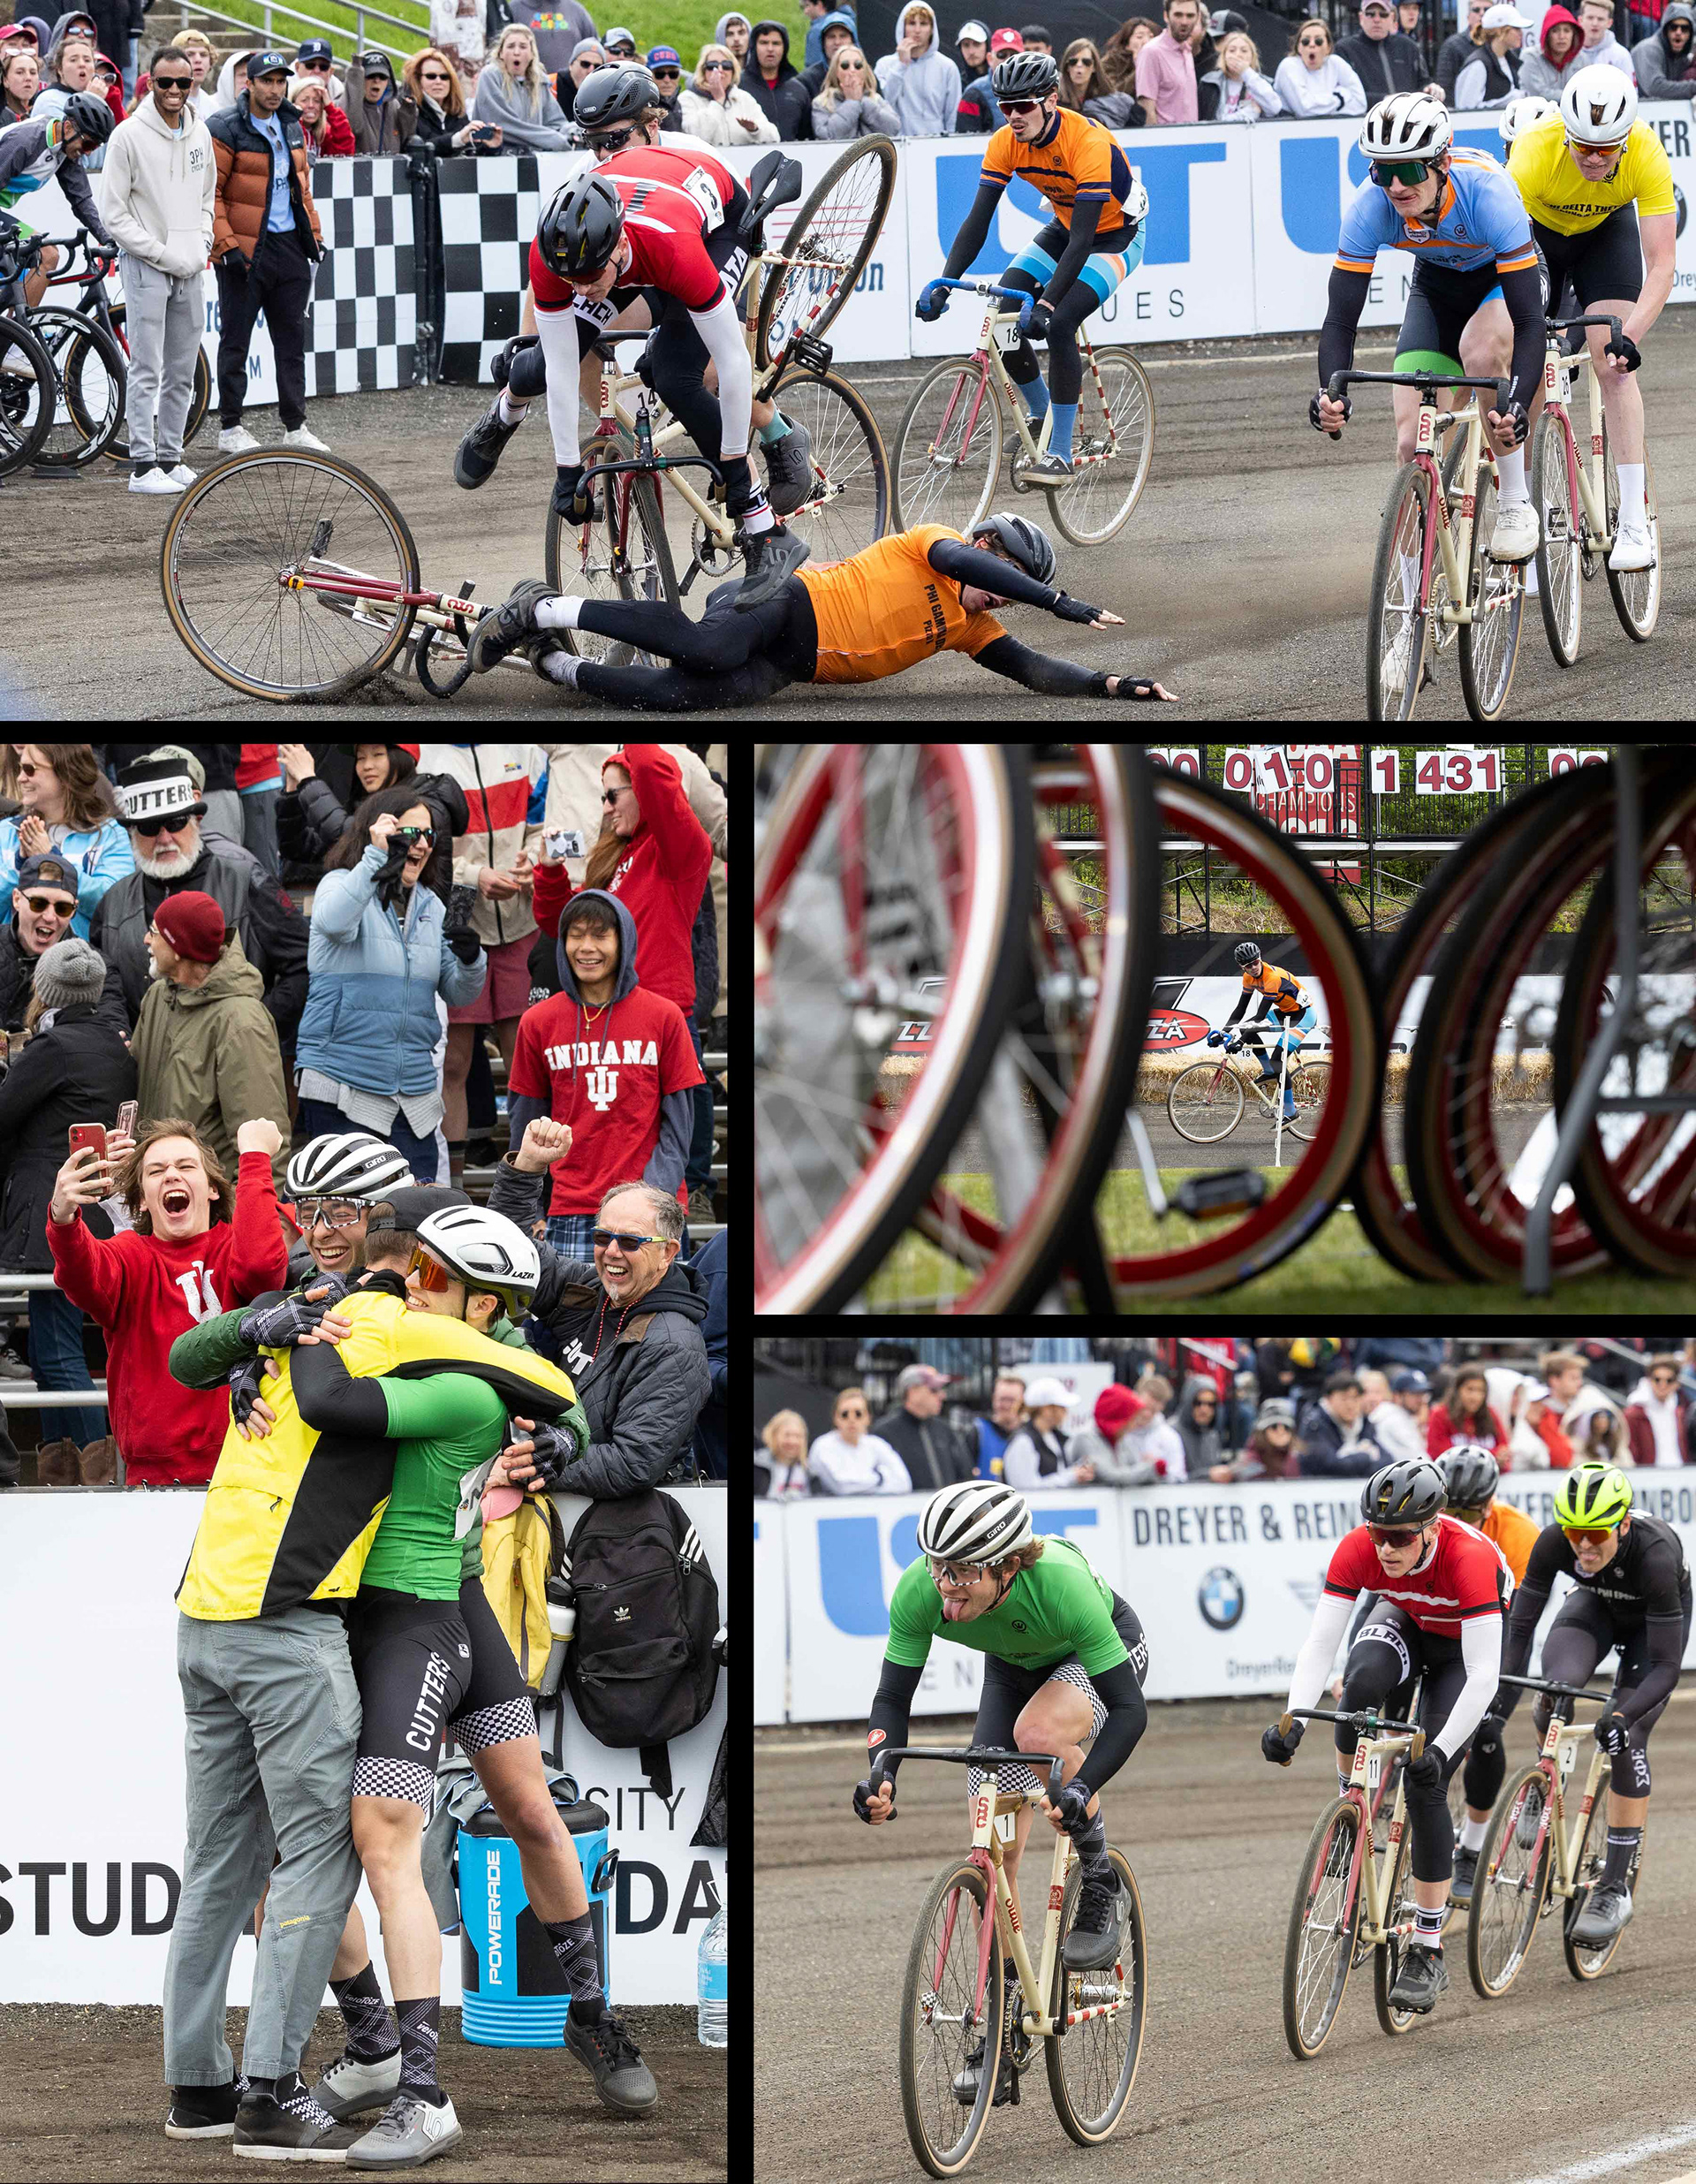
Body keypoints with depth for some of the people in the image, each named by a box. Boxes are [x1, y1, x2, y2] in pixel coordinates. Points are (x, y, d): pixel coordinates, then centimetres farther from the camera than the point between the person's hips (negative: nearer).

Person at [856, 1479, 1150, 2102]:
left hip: (1105, 1650, -4)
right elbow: (893, 1698, -21)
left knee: (1037, 1732, -36)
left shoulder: (1059, 1583, -41)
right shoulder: (918, 1591, -31)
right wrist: (880, 1776, -40)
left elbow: (1130, 1709, -38)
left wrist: (1080, 1789, -52)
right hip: (1015, 1668, 4)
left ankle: (1100, 1887, -13)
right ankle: (1001, 2034, 6)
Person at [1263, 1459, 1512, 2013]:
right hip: (1407, 1621, 3)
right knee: (1364, 1680, -34)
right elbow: (1318, 1644, -31)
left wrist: (1440, 1750, -50)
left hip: (1469, 1641, -3)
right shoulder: (1359, 1549, -29)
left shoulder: (1468, 1557, -39)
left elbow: (1483, 1676, -41)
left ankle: (1427, 1955, -7)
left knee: (1425, 1781, -16)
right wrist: (1294, 1719, -46)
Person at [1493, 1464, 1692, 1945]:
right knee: (1558, 1685, -28)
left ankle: (1615, 1887, -8)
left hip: (1654, 1619, -2)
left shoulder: (1655, 1556, -40)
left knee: (1626, 1738, -17)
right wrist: (1499, 1704, -33)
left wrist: (1622, 1717, -50)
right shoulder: (1554, 1543, -32)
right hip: (1595, 1604, 2)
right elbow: (1520, 1627, -24)